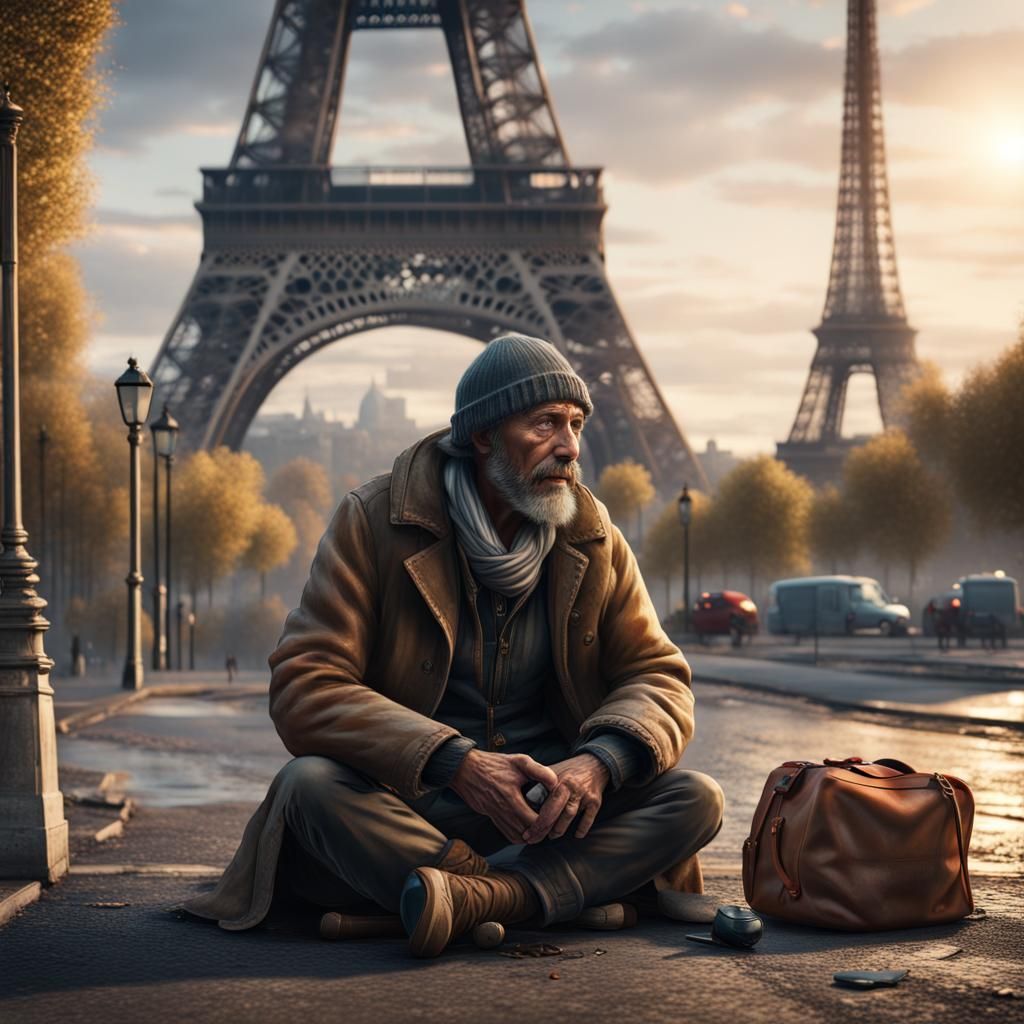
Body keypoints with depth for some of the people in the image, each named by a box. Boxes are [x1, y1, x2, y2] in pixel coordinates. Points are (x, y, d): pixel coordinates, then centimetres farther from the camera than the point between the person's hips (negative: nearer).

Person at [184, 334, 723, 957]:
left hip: (551, 805, 3)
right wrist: (455, 763, -28)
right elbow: (302, 688, -15)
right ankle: (571, 893, -35)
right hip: (407, 805, -3)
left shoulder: (592, 537, 4)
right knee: (309, 785, -33)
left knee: (697, 800, -22)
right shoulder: (375, 522, -7)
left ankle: (474, 896, -38)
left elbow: (659, 676, 3)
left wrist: (601, 761, -22)